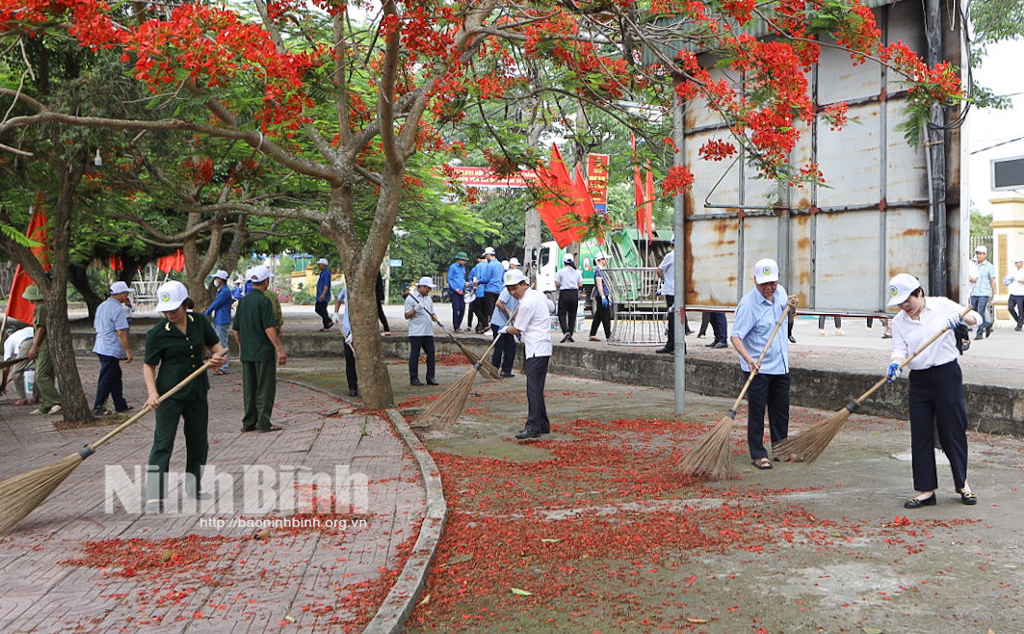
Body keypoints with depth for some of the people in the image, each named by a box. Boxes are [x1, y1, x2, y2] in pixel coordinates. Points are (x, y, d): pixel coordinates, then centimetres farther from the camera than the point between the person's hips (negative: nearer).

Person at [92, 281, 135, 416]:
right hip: (111, 350, -10)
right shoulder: (118, 309, -15)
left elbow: (96, 327, 23)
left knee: (116, 376, 17)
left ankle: (121, 405, 24)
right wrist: (128, 350, -15)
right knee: (106, 379, -4)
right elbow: (121, 332, -19)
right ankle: (98, 407, 0)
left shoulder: (101, 307, 14)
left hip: (101, 347, 10)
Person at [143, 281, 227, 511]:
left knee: (199, 441, 13)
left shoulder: (199, 322, 0)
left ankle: (193, 487, 30)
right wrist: (152, 392, -20)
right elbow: (148, 365, -5)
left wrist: (218, 357, -11)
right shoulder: (157, 334, -11)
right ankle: (154, 496, -9)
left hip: (197, 392, 5)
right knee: (163, 443, -10)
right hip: (169, 394, -5)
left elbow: (216, 345, 12)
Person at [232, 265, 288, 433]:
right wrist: (280, 349, -17)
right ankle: (264, 423, 1)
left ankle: (248, 423, 14)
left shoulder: (243, 301, 9)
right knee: (265, 388, 0)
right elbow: (269, 328, -19)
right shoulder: (264, 301, -12)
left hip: (246, 354, 7)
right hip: (263, 352, -7)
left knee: (249, 388, 11)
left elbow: (235, 329, 13)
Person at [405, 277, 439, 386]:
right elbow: (407, 316, -7)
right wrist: (415, 310, -21)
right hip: (416, 332, -6)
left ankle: (430, 378, 9)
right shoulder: (411, 298, -4)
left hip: (428, 332, 6)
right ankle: (414, 378, 5)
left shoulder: (428, 298, 17)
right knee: (414, 356, -1)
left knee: (431, 354, 3)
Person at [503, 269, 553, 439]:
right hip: (543, 348, 10)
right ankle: (543, 424, 18)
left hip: (537, 350, -10)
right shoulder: (539, 294, 12)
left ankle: (533, 426, -18)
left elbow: (517, 330, -7)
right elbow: (550, 307, 32)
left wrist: (505, 329, 14)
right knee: (537, 388, 13)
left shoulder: (526, 303, -16)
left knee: (533, 387, -14)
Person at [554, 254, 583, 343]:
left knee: (562, 314, 1)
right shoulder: (577, 272, 6)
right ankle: (570, 335, 9)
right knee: (572, 315, 10)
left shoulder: (561, 271, -5)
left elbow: (557, 284, -6)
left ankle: (565, 332, -20)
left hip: (564, 293, -4)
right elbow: (580, 284, 5)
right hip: (574, 294, 4)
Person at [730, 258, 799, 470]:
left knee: (781, 410, 16)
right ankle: (758, 455, 7)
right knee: (757, 412, -1)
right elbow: (736, 336, -23)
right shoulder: (748, 304, -19)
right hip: (758, 367, -7)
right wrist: (748, 358, -37)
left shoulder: (780, 292, 2)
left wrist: (792, 307, -1)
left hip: (781, 365, 7)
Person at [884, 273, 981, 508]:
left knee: (953, 430, 4)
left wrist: (961, 317, -19)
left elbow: (976, 318, 3)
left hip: (947, 375, -3)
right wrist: (895, 363, -26)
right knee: (920, 435, 2)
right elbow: (899, 348, -5)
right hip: (918, 381, 3)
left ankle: (962, 483, 22)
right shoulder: (898, 321, 6)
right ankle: (926, 490, 10)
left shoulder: (942, 305, 0)